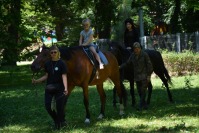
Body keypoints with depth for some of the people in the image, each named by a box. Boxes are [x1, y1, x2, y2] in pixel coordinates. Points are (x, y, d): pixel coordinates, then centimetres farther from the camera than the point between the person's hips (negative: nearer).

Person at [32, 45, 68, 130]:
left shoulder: (61, 64, -9)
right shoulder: (47, 64, 4)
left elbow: (64, 76, -14)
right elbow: (46, 76, 11)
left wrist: (65, 88, -26)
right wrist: (37, 81, -1)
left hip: (59, 88, -4)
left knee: (59, 107, -1)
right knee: (47, 106, -2)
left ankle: (61, 122, 21)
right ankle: (56, 120, 23)